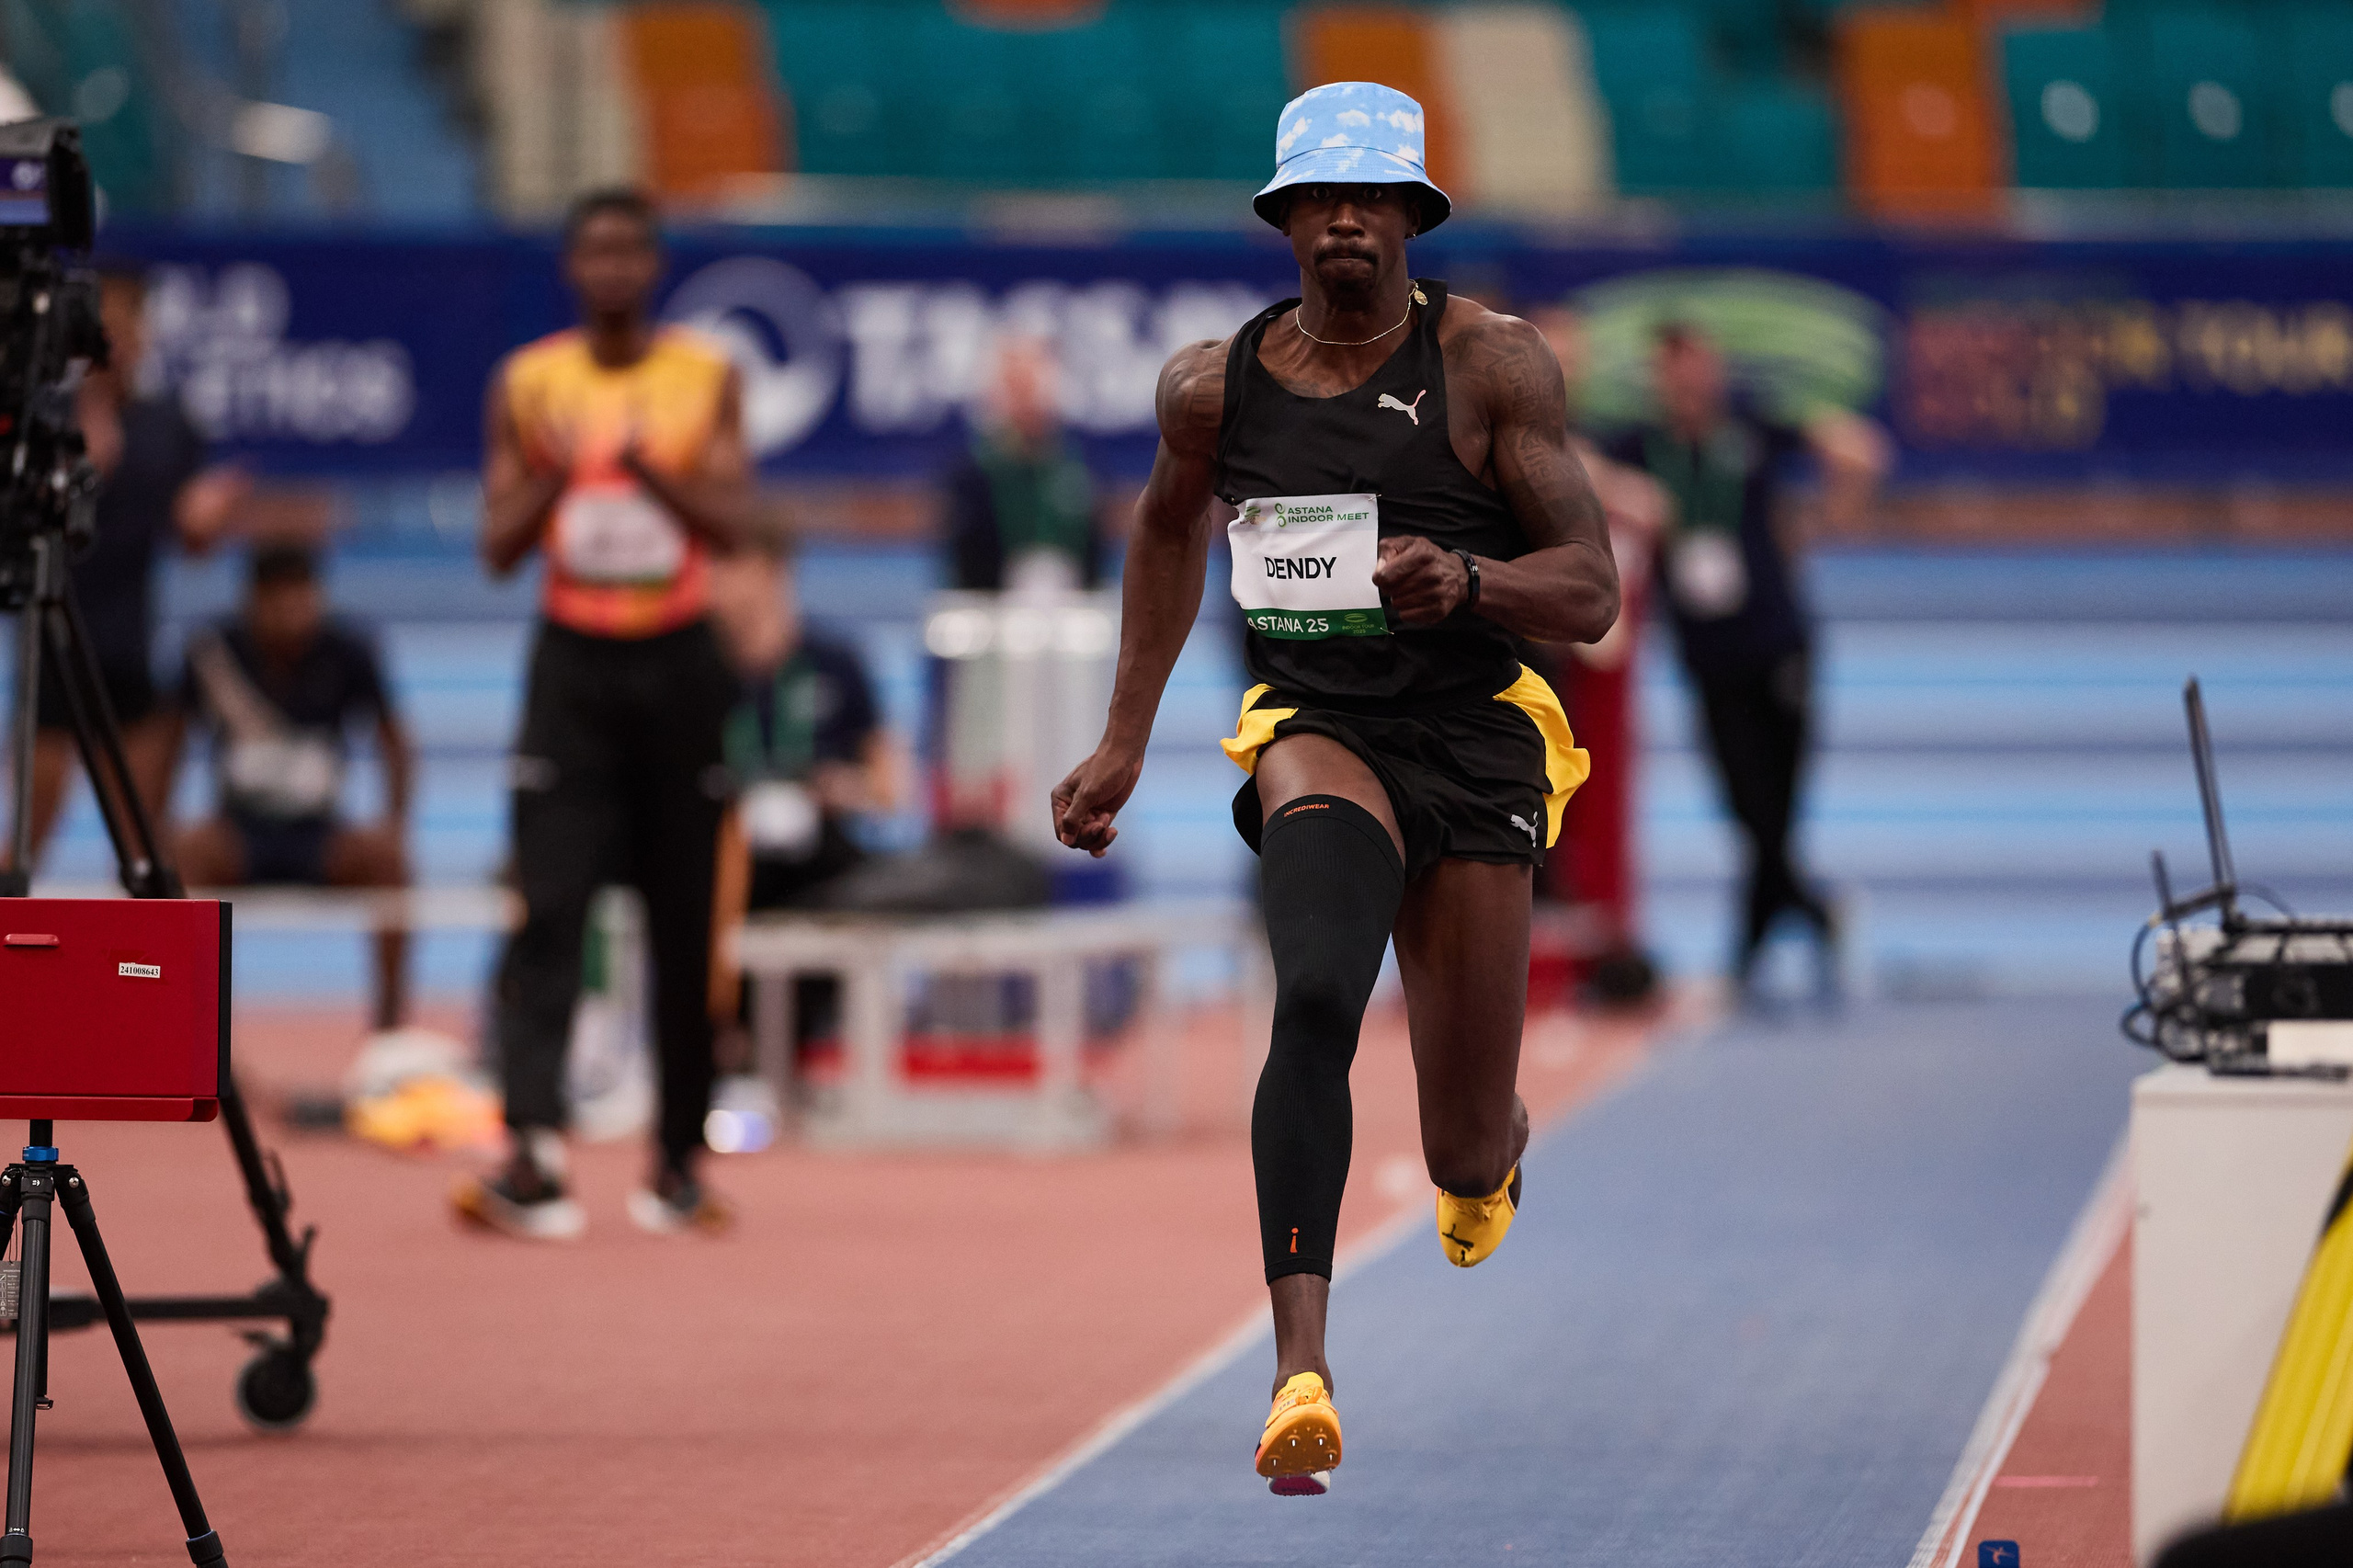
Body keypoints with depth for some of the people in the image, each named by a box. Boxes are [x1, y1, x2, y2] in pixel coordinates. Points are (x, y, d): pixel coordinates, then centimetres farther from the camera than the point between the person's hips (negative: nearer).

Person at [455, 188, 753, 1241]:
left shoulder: (706, 378, 3)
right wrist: (552, 475, -15)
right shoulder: (527, 385, 5)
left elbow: (732, 525, -7)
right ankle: (532, 1152, -24)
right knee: (550, 908, -13)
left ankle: (678, 1161, 13)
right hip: (572, 661, 0)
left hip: (678, 661, 0)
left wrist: (648, 467, -24)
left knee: (684, 923, 5)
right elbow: (499, 550, 3)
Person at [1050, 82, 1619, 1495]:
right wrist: (1125, 744, 21)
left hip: (1475, 743, 0)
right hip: (1315, 728, 0)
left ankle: (1494, 1143, 49)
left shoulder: (1492, 364, -7)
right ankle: (1301, 1368, -41)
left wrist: (1464, 580, -30)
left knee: (1466, 1154, 7)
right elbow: (1170, 531, 22)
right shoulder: (1219, 385, 0)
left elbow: (1593, 593, -9)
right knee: (1317, 998, -33)